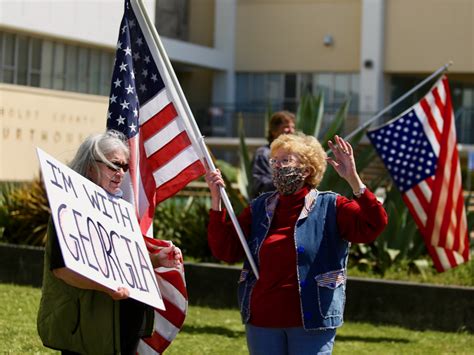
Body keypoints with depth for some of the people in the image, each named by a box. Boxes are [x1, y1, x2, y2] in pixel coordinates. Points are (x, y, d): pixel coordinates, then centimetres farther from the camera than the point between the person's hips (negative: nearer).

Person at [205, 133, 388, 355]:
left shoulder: (330, 207, -2)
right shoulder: (260, 208, 9)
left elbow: (374, 225, -16)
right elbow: (226, 250, 4)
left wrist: (353, 180, -26)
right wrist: (216, 199, -3)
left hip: (311, 322, -4)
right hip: (262, 321, 4)